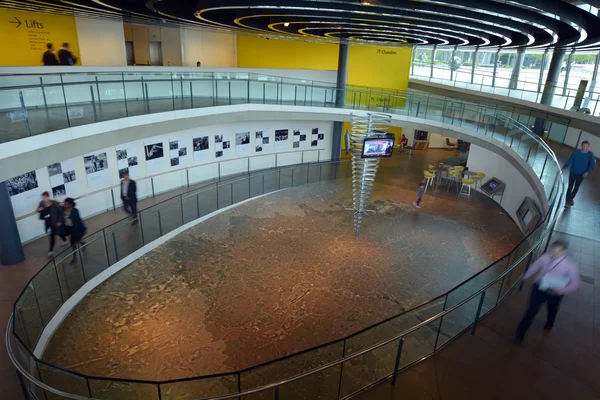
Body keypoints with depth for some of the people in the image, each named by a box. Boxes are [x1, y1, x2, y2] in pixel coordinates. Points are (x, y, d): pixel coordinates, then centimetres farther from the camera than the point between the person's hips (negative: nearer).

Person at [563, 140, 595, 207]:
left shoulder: (590, 155, -8)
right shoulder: (576, 152, -10)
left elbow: (592, 165, -6)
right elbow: (569, 161, -9)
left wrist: (588, 172, -23)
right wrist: (563, 168, -20)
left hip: (581, 174, 1)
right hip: (573, 173, -1)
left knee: (576, 187, 17)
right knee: (570, 187, 1)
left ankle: (571, 198, 38)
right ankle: (567, 201, 9)